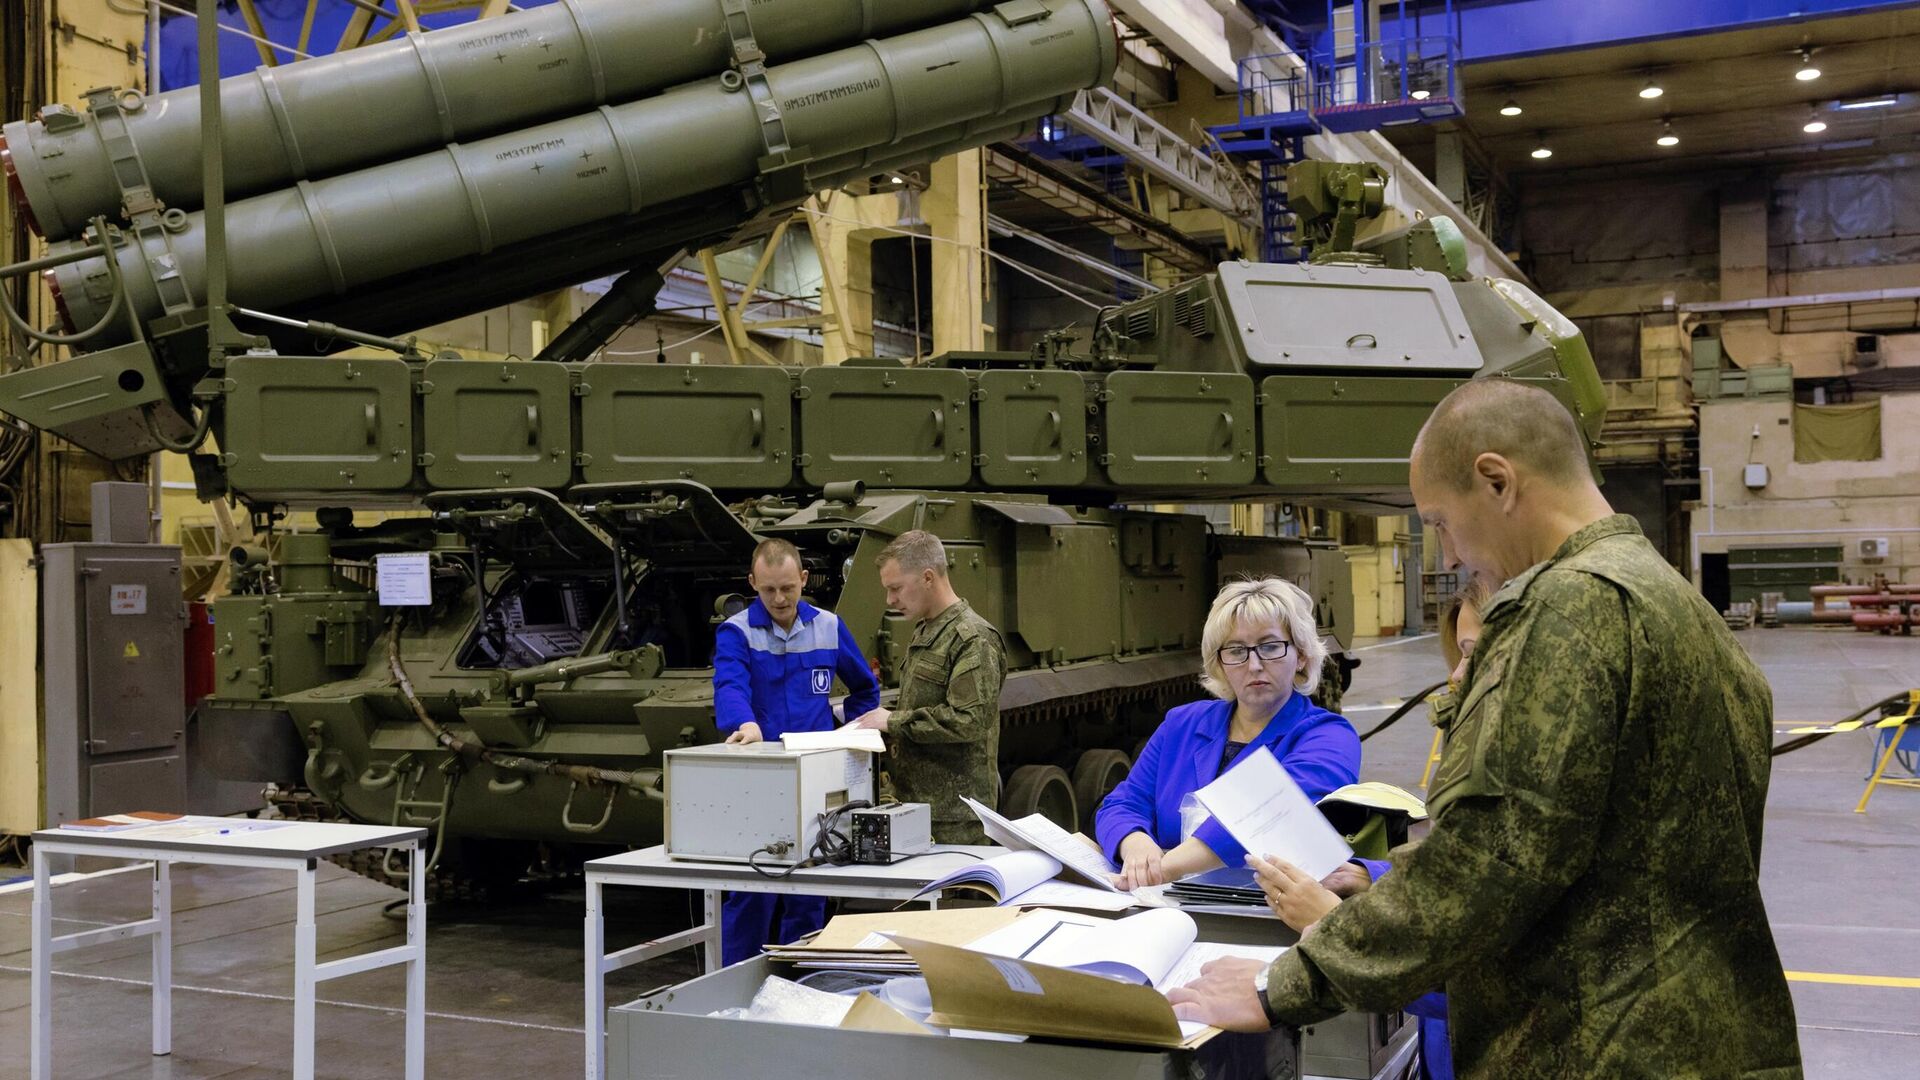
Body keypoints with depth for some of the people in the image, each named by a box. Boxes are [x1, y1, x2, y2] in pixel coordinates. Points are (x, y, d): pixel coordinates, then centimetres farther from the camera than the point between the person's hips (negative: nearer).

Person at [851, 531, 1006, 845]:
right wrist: (889, 732, 8)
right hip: (917, 804, 9)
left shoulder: (973, 639, -13)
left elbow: (969, 720, -22)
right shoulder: (924, 631, 17)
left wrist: (894, 721, -15)